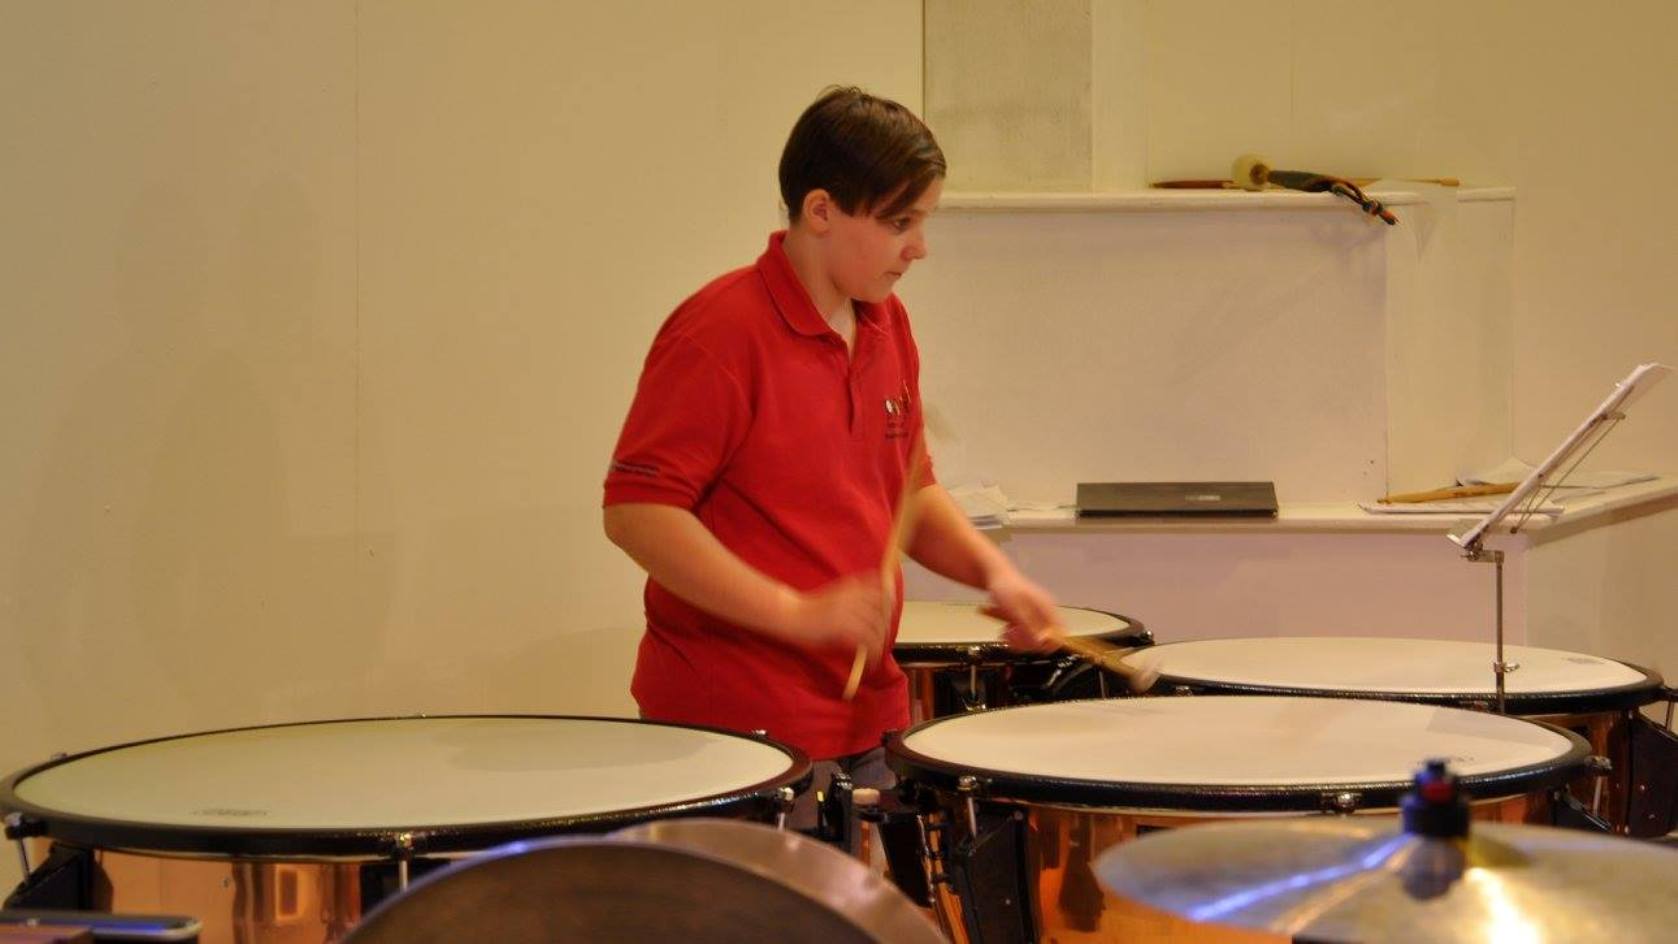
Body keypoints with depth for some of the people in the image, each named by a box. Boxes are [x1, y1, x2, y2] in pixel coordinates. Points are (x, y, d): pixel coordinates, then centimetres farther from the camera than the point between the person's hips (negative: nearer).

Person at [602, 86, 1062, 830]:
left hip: (866, 722, 8)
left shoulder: (886, 327, 11)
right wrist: (796, 614, -24)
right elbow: (636, 513, -19)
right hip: (739, 728, -8)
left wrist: (991, 572, 2)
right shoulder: (719, 333, -15)